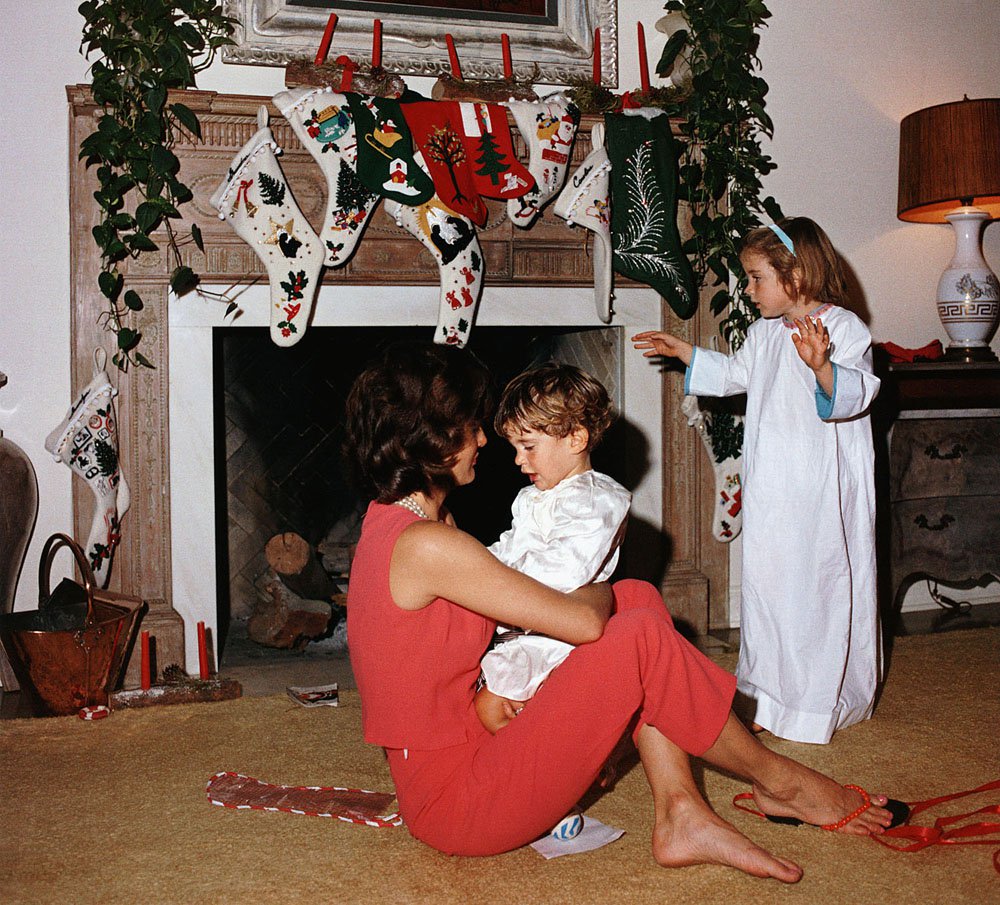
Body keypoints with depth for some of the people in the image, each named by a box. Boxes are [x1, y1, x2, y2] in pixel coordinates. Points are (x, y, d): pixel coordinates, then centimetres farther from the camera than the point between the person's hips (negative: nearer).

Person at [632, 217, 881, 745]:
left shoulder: (843, 328, -12)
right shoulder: (764, 333, 12)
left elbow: (858, 392, -25)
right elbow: (735, 372, 30)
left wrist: (821, 366, -42)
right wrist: (682, 352, 30)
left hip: (824, 492, -8)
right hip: (771, 491, 8)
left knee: (822, 584, -1)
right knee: (766, 581, 12)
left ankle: (823, 703, 13)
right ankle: (770, 695, 26)